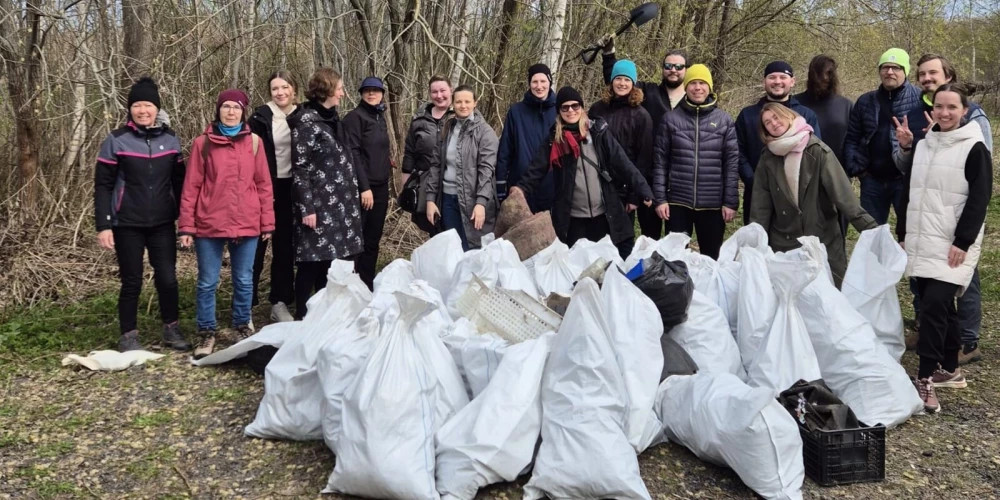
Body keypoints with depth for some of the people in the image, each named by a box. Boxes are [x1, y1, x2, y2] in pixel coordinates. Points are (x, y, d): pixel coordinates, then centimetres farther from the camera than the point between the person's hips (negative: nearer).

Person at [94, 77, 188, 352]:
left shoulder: (170, 139, 3)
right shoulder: (116, 140, -6)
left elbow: (179, 182, 10)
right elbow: (103, 186, -5)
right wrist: (103, 225, -11)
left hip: (163, 224, 2)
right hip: (127, 225, -2)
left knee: (167, 278, 3)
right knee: (132, 281, 3)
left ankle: (172, 330, 21)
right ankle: (128, 336, 18)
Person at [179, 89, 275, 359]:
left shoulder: (253, 142, 4)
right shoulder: (203, 143, 1)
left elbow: (263, 184, 6)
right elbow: (191, 186, 0)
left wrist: (267, 222, 3)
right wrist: (186, 226, -4)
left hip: (246, 224, 1)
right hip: (209, 225, -1)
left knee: (244, 281, 10)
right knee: (207, 282, 5)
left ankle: (242, 327, 28)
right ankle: (206, 333, 18)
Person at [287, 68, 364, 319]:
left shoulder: (331, 118, 15)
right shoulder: (306, 120, -10)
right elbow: (300, 168, -14)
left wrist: (352, 196, 17)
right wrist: (306, 208, -18)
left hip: (338, 203, 8)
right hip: (318, 203, -8)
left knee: (330, 259, 11)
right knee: (313, 261, -2)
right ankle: (302, 317, 7)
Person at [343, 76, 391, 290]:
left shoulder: (380, 118, 16)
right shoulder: (354, 117, -7)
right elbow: (353, 154, -14)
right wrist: (364, 187, -19)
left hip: (381, 186, 8)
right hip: (362, 188, -8)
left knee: (373, 239, 10)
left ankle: (367, 285, 18)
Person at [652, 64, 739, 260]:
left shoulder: (724, 120, 2)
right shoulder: (671, 119, 2)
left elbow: (732, 163, 1)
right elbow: (660, 161, 2)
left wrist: (731, 201, -4)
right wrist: (660, 198, -4)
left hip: (713, 203, 0)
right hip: (678, 202, 0)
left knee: (711, 258, 10)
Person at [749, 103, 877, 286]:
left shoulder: (817, 150, -8)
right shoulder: (768, 159, 3)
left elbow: (842, 193, -13)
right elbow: (760, 208, 4)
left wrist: (872, 229, -19)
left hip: (824, 241, -2)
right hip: (783, 245, 3)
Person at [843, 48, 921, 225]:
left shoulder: (919, 99, -3)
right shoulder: (865, 101, 9)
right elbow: (851, 138, 11)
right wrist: (855, 167, 1)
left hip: (906, 179, -4)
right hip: (872, 179, 4)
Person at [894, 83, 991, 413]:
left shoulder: (974, 149, -5)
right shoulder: (923, 146, 13)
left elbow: (979, 200, -10)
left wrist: (962, 243, -16)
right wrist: (903, 233, 16)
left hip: (952, 244, -6)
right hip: (921, 242, 6)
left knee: (934, 305, -15)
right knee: (939, 305, 12)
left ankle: (926, 379, -11)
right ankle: (949, 370, 24)